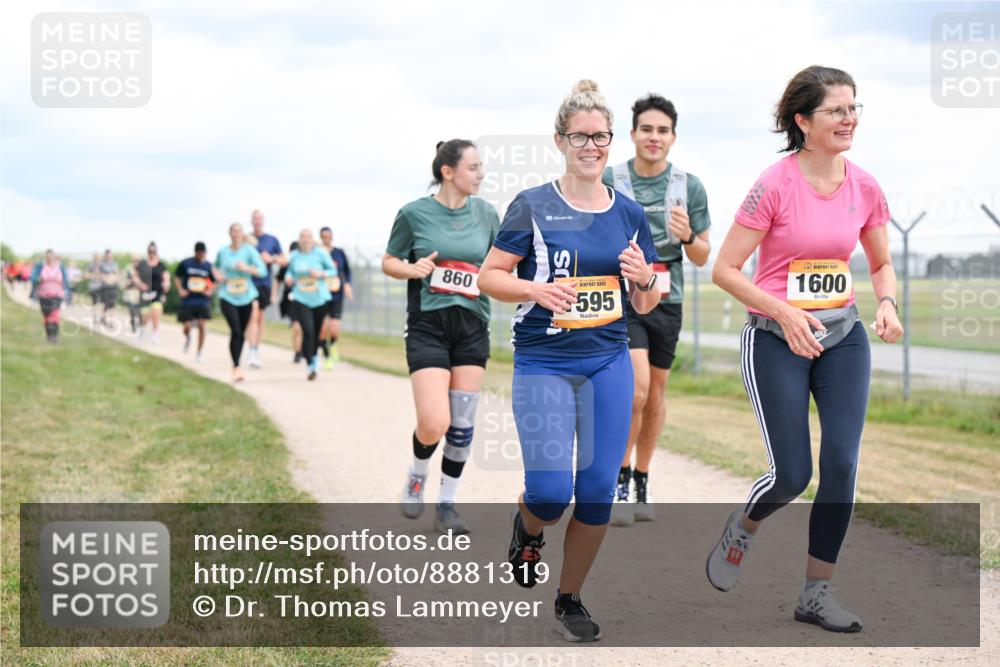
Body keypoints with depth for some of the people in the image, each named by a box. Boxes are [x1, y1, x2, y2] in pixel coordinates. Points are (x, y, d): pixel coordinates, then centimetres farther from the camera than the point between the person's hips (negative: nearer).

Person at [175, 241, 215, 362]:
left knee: (201, 325, -9)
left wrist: (210, 291, -4)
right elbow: (177, 278, 11)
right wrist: (180, 290, -3)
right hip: (187, 301, 0)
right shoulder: (185, 264, 0)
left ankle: (199, 353, 1)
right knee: (187, 327, -3)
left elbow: (214, 282, 13)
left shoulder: (209, 266, 2)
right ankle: (188, 339, 35)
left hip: (203, 301, 0)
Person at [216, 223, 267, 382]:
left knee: (241, 333, 10)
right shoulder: (223, 252, 2)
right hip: (227, 297, -1)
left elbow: (262, 270, -11)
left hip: (247, 297, 1)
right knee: (235, 331, -16)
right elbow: (216, 266, 23)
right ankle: (236, 367, -16)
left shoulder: (249, 250, -4)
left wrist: (246, 268, -26)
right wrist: (217, 274, 2)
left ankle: (236, 366, 27)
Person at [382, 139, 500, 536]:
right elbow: (388, 262, 6)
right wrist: (413, 269, -14)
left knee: (462, 423, 3)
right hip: (428, 325, -4)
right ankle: (417, 475, 18)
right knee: (434, 424, -14)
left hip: (472, 325, 4)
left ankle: (447, 504, 17)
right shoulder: (414, 213, -4)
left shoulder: (485, 213, 5)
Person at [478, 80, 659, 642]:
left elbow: (646, 305, 12)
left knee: (598, 492, 1)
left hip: (609, 363, 3)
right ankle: (528, 530, 26)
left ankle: (571, 600, 20)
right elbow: (490, 276, -2)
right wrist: (538, 289, -20)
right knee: (551, 492, -12)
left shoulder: (629, 213, 7)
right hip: (544, 363, -3)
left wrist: (643, 280, -10)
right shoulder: (533, 206, -4)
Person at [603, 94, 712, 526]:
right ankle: (621, 480, -2)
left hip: (667, 302, 3)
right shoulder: (607, 182, -4)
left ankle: (642, 483, 27)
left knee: (655, 397, 11)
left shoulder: (690, 187, 1)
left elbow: (702, 259, 5)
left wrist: (687, 236, -15)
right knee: (636, 389, -18)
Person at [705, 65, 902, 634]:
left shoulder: (865, 188, 0)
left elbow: (882, 265, 14)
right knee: (792, 474, -5)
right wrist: (786, 312, -21)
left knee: (842, 464, -4)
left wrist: (887, 304, -8)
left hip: (843, 336, 4)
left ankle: (817, 593, 9)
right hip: (776, 339, -4)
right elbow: (725, 270, -11)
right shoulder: (775, 185, -14)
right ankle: (741, 529, 30)